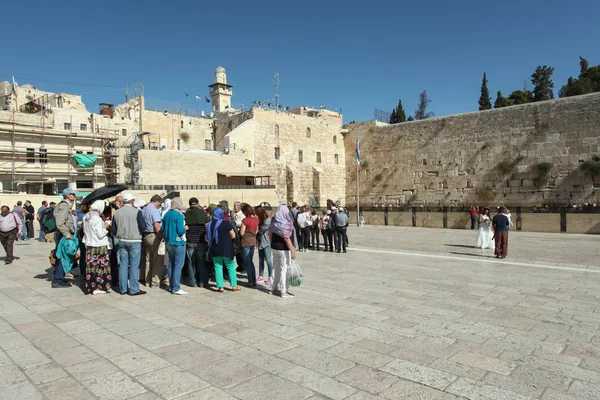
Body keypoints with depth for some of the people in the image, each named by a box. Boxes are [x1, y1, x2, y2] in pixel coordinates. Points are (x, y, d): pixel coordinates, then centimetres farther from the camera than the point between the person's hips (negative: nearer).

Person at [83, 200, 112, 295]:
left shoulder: (86, 217, 6)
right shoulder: (97, 219, -18)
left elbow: (85, 231, 17)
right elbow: (100, 235, -18)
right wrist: (105, 227, -2)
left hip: (89, 245, 8)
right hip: (99, 246, -8)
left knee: (91, 265, 12)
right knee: (99, 266, 1)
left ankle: (90, 286, 19)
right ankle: (97, 288, 5)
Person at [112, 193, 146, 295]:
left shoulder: (116, 212, 4)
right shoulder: (136, 211, -11)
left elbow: (113, 230, 7)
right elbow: (143, 227, -12)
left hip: (122, 241, 5)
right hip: (134, 241, -5)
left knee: (123, 265, 10)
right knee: (134, 266, 0)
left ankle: (123, 289, 16)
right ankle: (134, 290, 4)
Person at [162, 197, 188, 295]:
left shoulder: (166, 214, 7)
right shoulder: (179, 215, -16)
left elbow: (163, 228, 12)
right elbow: (180, 230, -21)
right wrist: (185, 228, -3)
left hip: (168, 242, 8)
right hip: (178, 243, -8)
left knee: (171, 264, 15)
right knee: (178, 266, -4)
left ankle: (172, 286, 22)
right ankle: (176, 288, -3)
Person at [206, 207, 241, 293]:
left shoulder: (209, 225, 0)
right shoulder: (226, 223, -10)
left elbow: (207, 239, 5)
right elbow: (233, 236, -8)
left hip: (215, 250, 3)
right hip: (226, 250, -3)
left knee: (218, 267, 9)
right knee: (230, 267, 8)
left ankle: (220, 287, 8)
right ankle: (234, 285, 13)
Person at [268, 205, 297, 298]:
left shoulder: (274, 222, 4)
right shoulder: (285, 224, -18)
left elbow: (270, 235, 10)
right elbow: (286, 238, -20)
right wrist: (292, 250, -16)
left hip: (274, 248, 7)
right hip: (284, 249, -7)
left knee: (275, 267, 17)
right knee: (284, 269, 1)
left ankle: (274, 288, 27)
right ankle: (283, 292, 6)